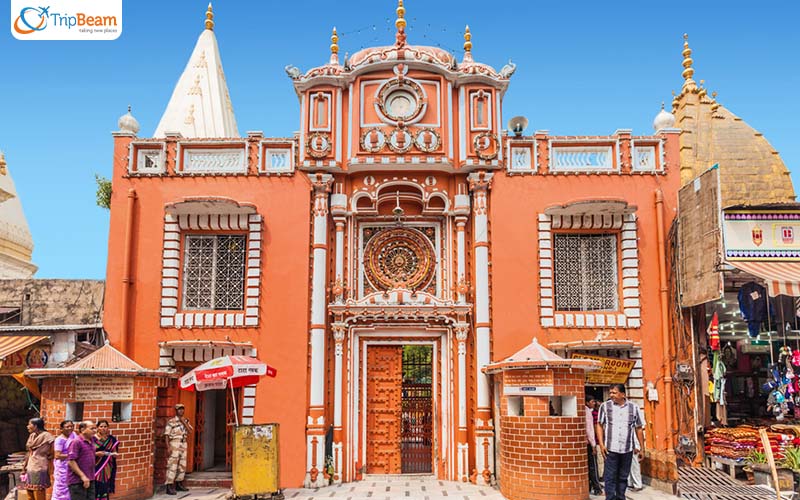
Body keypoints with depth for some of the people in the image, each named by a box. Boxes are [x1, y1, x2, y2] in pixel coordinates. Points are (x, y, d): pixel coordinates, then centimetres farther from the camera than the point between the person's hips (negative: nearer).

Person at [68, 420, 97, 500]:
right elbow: (71, 462, -19)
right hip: (77, 482, -8)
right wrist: (83, 476, -20)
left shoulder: (92, 440, 10)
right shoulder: (76, 442, -14)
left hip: (90, 480, 8)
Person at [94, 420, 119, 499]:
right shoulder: (93, 439, -3)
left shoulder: (112, 440, 7)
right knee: (95, 490, -7)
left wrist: (114, 454, -8)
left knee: (105, 489, 3)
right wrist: (96, 453, -18)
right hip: (95, 468, -3)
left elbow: (115, 452, 13)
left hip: (107, 468, 3)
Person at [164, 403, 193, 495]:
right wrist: (168, 447, -16)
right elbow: (166, 435, -8)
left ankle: (179, 484, 23)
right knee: (172, 465, -10)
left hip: (183, 444, 7)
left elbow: (190, 431, -1)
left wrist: (184, 422, -9)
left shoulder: (185, 421, 12)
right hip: (174, 444, -7)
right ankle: (169, 487, -9)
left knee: (182, 465, 11)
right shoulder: (171, 421, -6)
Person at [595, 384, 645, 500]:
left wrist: (641, 448, 8)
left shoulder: (633, 408, 3)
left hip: (627, 449, 2)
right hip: (611, 449, -2)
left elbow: (638, 428, 9)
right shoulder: (605, 406, 0)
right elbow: (599, 425, 3)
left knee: (623, 477, 11)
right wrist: (601, 444, -5)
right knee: (610, 477, -1)